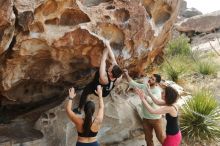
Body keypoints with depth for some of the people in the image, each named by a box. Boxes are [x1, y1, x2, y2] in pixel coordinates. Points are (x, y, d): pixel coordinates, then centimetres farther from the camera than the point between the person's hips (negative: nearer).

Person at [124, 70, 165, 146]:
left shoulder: (157, 91, -21)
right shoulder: (144, 86, -3)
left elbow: (150, 101, -36)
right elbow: (133, 84, 2)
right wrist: (127, 75, -10)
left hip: (156, 119, -5)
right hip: (145, 118, 6)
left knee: (161, 137, 8)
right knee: (148, 138, 19)